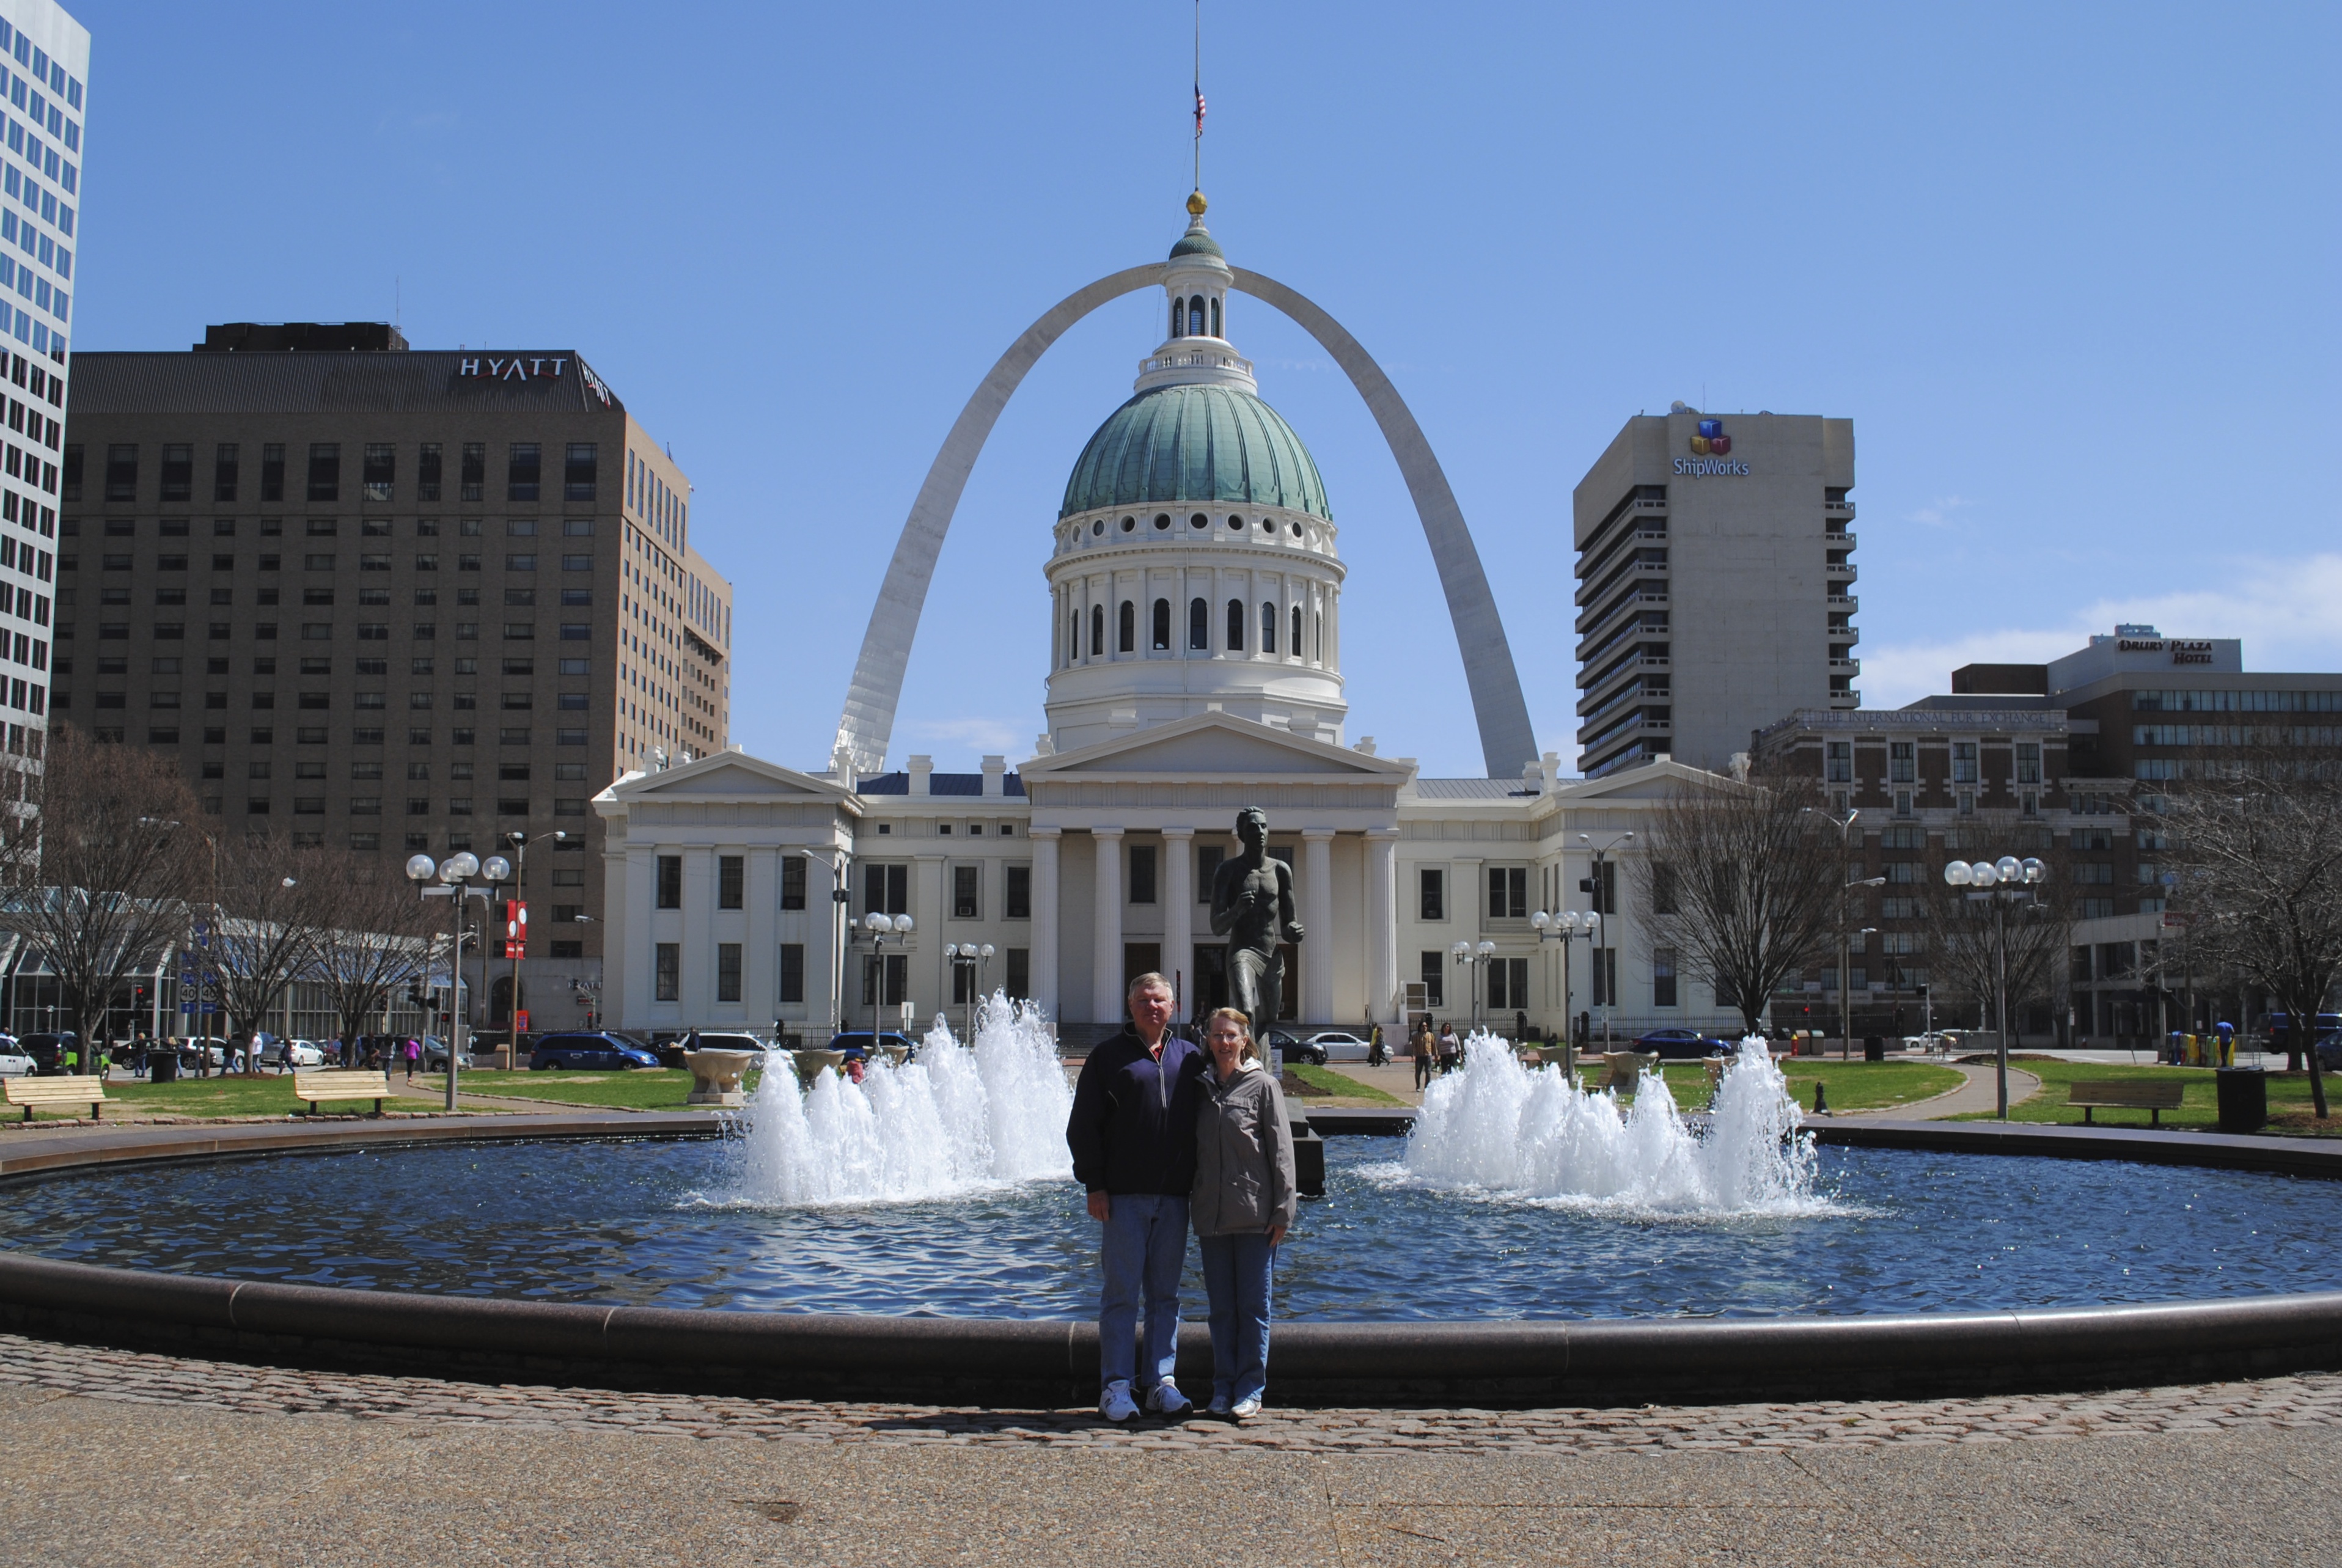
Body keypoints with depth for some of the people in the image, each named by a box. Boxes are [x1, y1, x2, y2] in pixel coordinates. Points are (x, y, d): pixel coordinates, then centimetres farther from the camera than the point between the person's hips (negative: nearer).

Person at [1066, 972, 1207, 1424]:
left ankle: (1161, 1382, 14)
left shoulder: (1190, 1059, 13)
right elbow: (1082, 1126, 1)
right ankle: (1116, 1386, 3)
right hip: (1124, 1196, -3)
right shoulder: (1109, 1057, 3)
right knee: (1121, 1293, -2)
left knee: (1165, 1293, 7)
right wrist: (1094, 1185, -7)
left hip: (1174, 1197, 3)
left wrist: (1200, 1183, 8)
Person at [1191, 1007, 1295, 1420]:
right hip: (1211, 1216, 4)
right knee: (1221, 1307, 9)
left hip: (1256, 1214, -4)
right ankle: (1223, 1386, 16)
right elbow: (1190, 1148, 13)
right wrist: (1192, 1207, 9)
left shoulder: (1262, 1086, -2)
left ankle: (1250, 1389, 7)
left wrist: (1283, 1210, -8)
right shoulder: (1199, 1087, 9)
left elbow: (1281, 1151, -3)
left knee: (1253, 1305, 0)